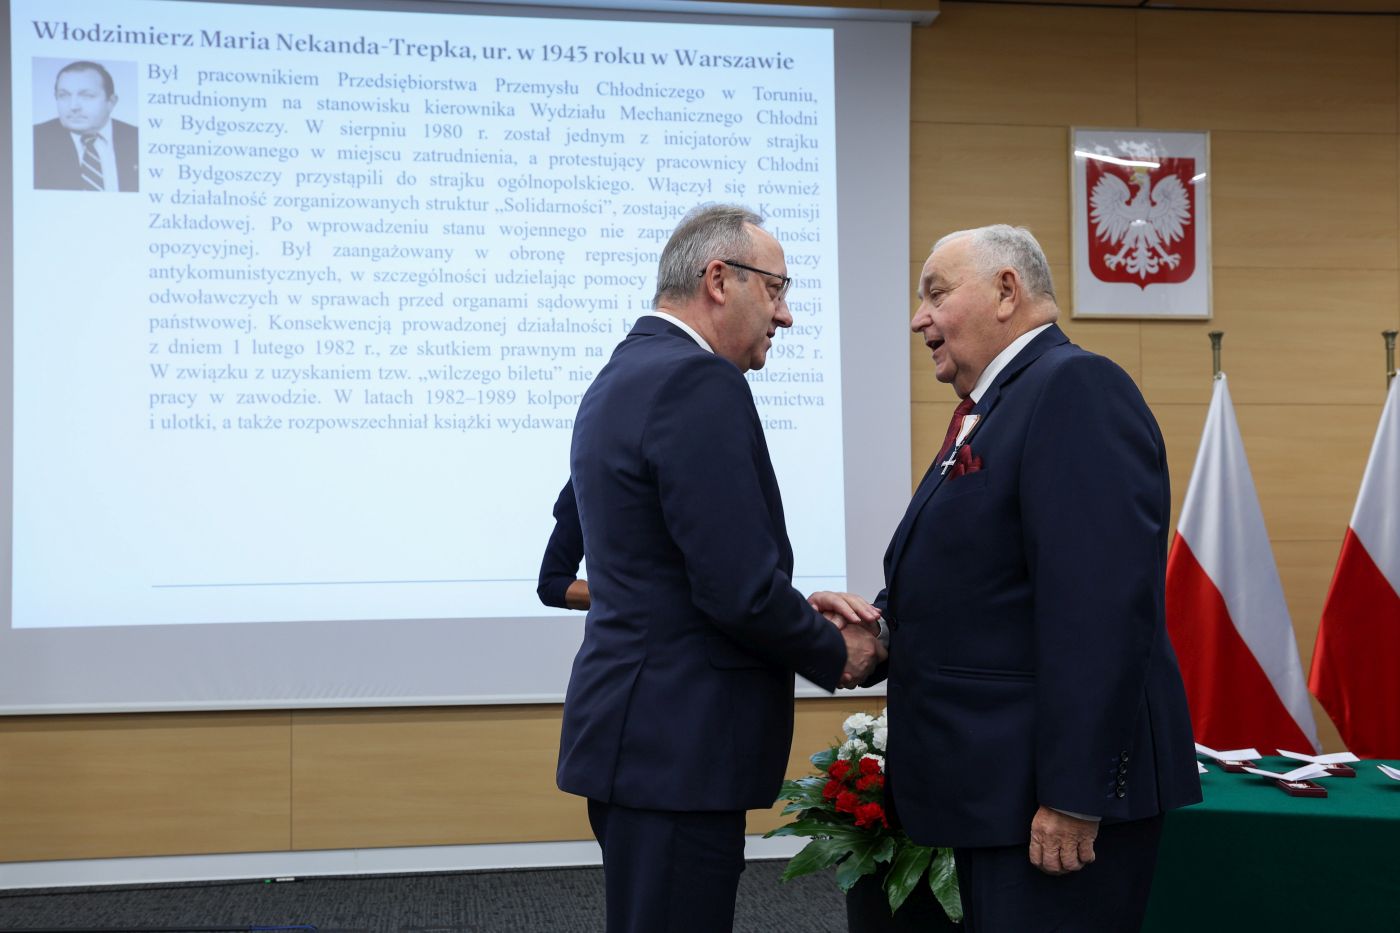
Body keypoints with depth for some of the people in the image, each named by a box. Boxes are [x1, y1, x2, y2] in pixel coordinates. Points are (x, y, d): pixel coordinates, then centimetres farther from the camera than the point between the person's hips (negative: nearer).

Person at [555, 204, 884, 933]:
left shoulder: (624, 377, 14)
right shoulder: (698, 382, -17)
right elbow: (740, 589, -22)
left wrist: (798, 609, 8)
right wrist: (834, 654, -5)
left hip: (639, 731, 10)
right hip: (678, 742, -10)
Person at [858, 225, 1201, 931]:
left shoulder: (1075, 388, -15)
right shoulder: (991, 409, 16)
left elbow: (1100, 605, -24)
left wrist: (1073, 795, -25)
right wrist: (879, 624, -2)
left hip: (1056, 805, -9)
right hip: (995, 795, 10)